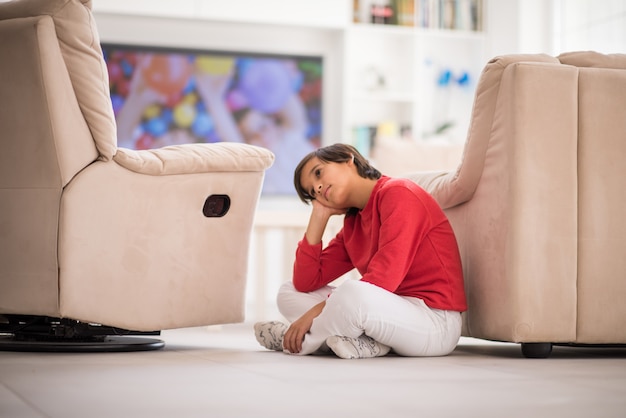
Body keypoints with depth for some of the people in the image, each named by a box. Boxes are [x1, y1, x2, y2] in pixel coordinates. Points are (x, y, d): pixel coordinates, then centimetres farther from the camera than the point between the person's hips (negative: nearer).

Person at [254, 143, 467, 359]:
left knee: (353, 293, -38)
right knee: (289, 293, 9)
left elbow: (383, 279, -21)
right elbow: (305, 283, 9)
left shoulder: (398, 194, -11)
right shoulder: (353, 225, 15)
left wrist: (317, 311, -17)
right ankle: (365, 342, -13)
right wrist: (319, 216, 7)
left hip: (436, 324, -9)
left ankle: (295, 341, -9)